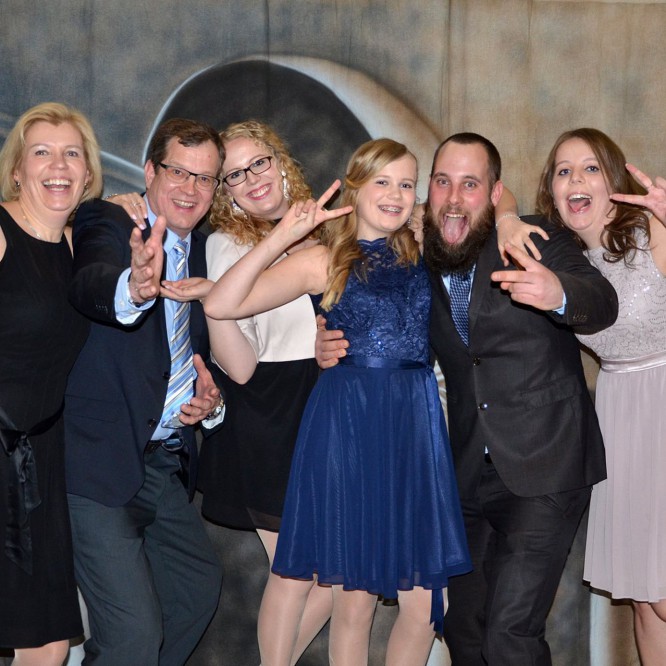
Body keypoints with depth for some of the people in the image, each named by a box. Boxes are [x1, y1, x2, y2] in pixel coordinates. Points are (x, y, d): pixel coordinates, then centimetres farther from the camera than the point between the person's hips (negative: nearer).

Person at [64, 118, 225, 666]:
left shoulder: (201, 252, 11)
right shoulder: (106, 222, -9)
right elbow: (90, 285, -33)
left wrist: (208, 399, -1)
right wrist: (134, 288, -56)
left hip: (166, 463, 8)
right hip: (102, 461, -8)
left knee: (200, 586, 19)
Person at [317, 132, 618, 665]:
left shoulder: (538, 241, -10)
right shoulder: (420, 265, 4)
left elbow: (603, 305, -27)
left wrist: (558, 293, -51)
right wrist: (334, 348, -6)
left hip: (542, 469, -5)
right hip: (469, 475, 5)